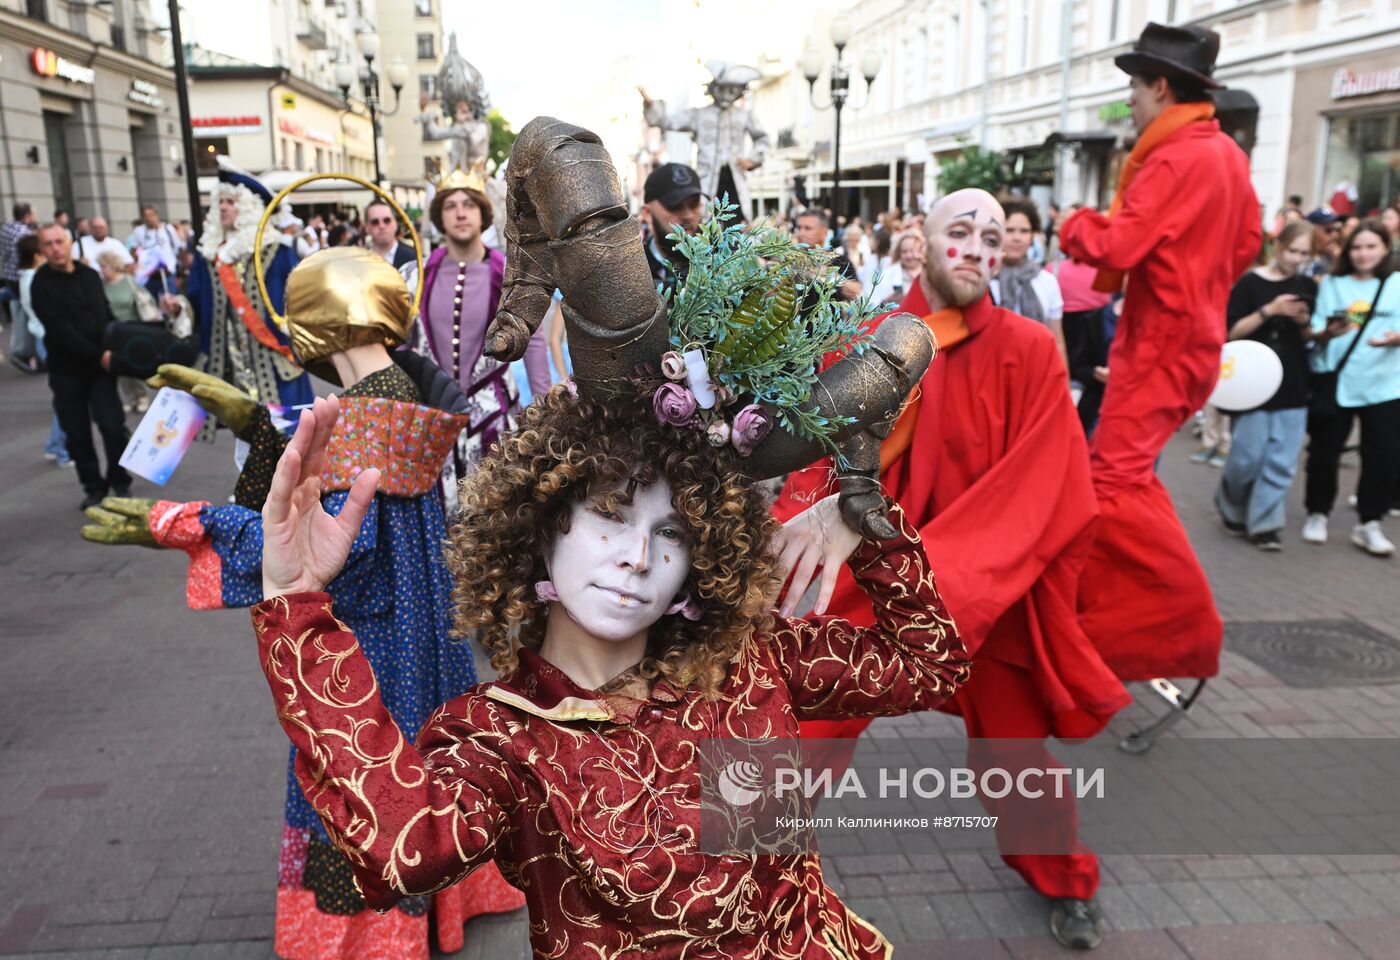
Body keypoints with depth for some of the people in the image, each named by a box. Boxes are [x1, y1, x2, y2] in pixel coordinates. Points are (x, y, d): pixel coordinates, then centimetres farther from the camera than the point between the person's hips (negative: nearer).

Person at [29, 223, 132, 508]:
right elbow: (59, 329, -15)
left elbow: (107, 316, 13)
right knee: (78, 434, 4)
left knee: (113, 426, -5)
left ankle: (120, 482, 12)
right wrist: (98, 354, -18)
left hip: (100, 364, 2)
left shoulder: (90, 275, 8)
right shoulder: (41, 284, -7)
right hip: (66, 369, -2)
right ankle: (94, 487, 18)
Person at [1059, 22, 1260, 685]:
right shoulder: (1226, 153, 12)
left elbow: (1117, 247, -22)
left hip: (1162, 340, -10)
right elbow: (1247, 241, 20)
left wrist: (1074, 225, -3)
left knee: (1116, 479, -11)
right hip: (1189, 333, 10)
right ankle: (1124, 610, 26)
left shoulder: (1176, 158, -17)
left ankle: (1182, 628, -7)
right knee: (1126, 469, 16)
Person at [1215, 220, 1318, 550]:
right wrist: (1269, 310, -19)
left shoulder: (1307, 287, 10)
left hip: (1293, 386, 4)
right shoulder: (1250, 283, -3)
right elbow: (1230, 332, -10)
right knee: (1247, 457, -2)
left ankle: (1263, 522, 8)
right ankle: (1230, 507, 24)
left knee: (1281, 461, 1)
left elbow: (1309, 340, 15)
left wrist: (1305, 323, -7)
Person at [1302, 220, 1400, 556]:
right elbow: (1314, 333, 2)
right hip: (1335, 380, 0)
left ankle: (1368, 523, 11)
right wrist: (1327, 333, -20)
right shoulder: (1331, 284, 6)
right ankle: (1317, 513, 21)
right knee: (1324, 451, 5)